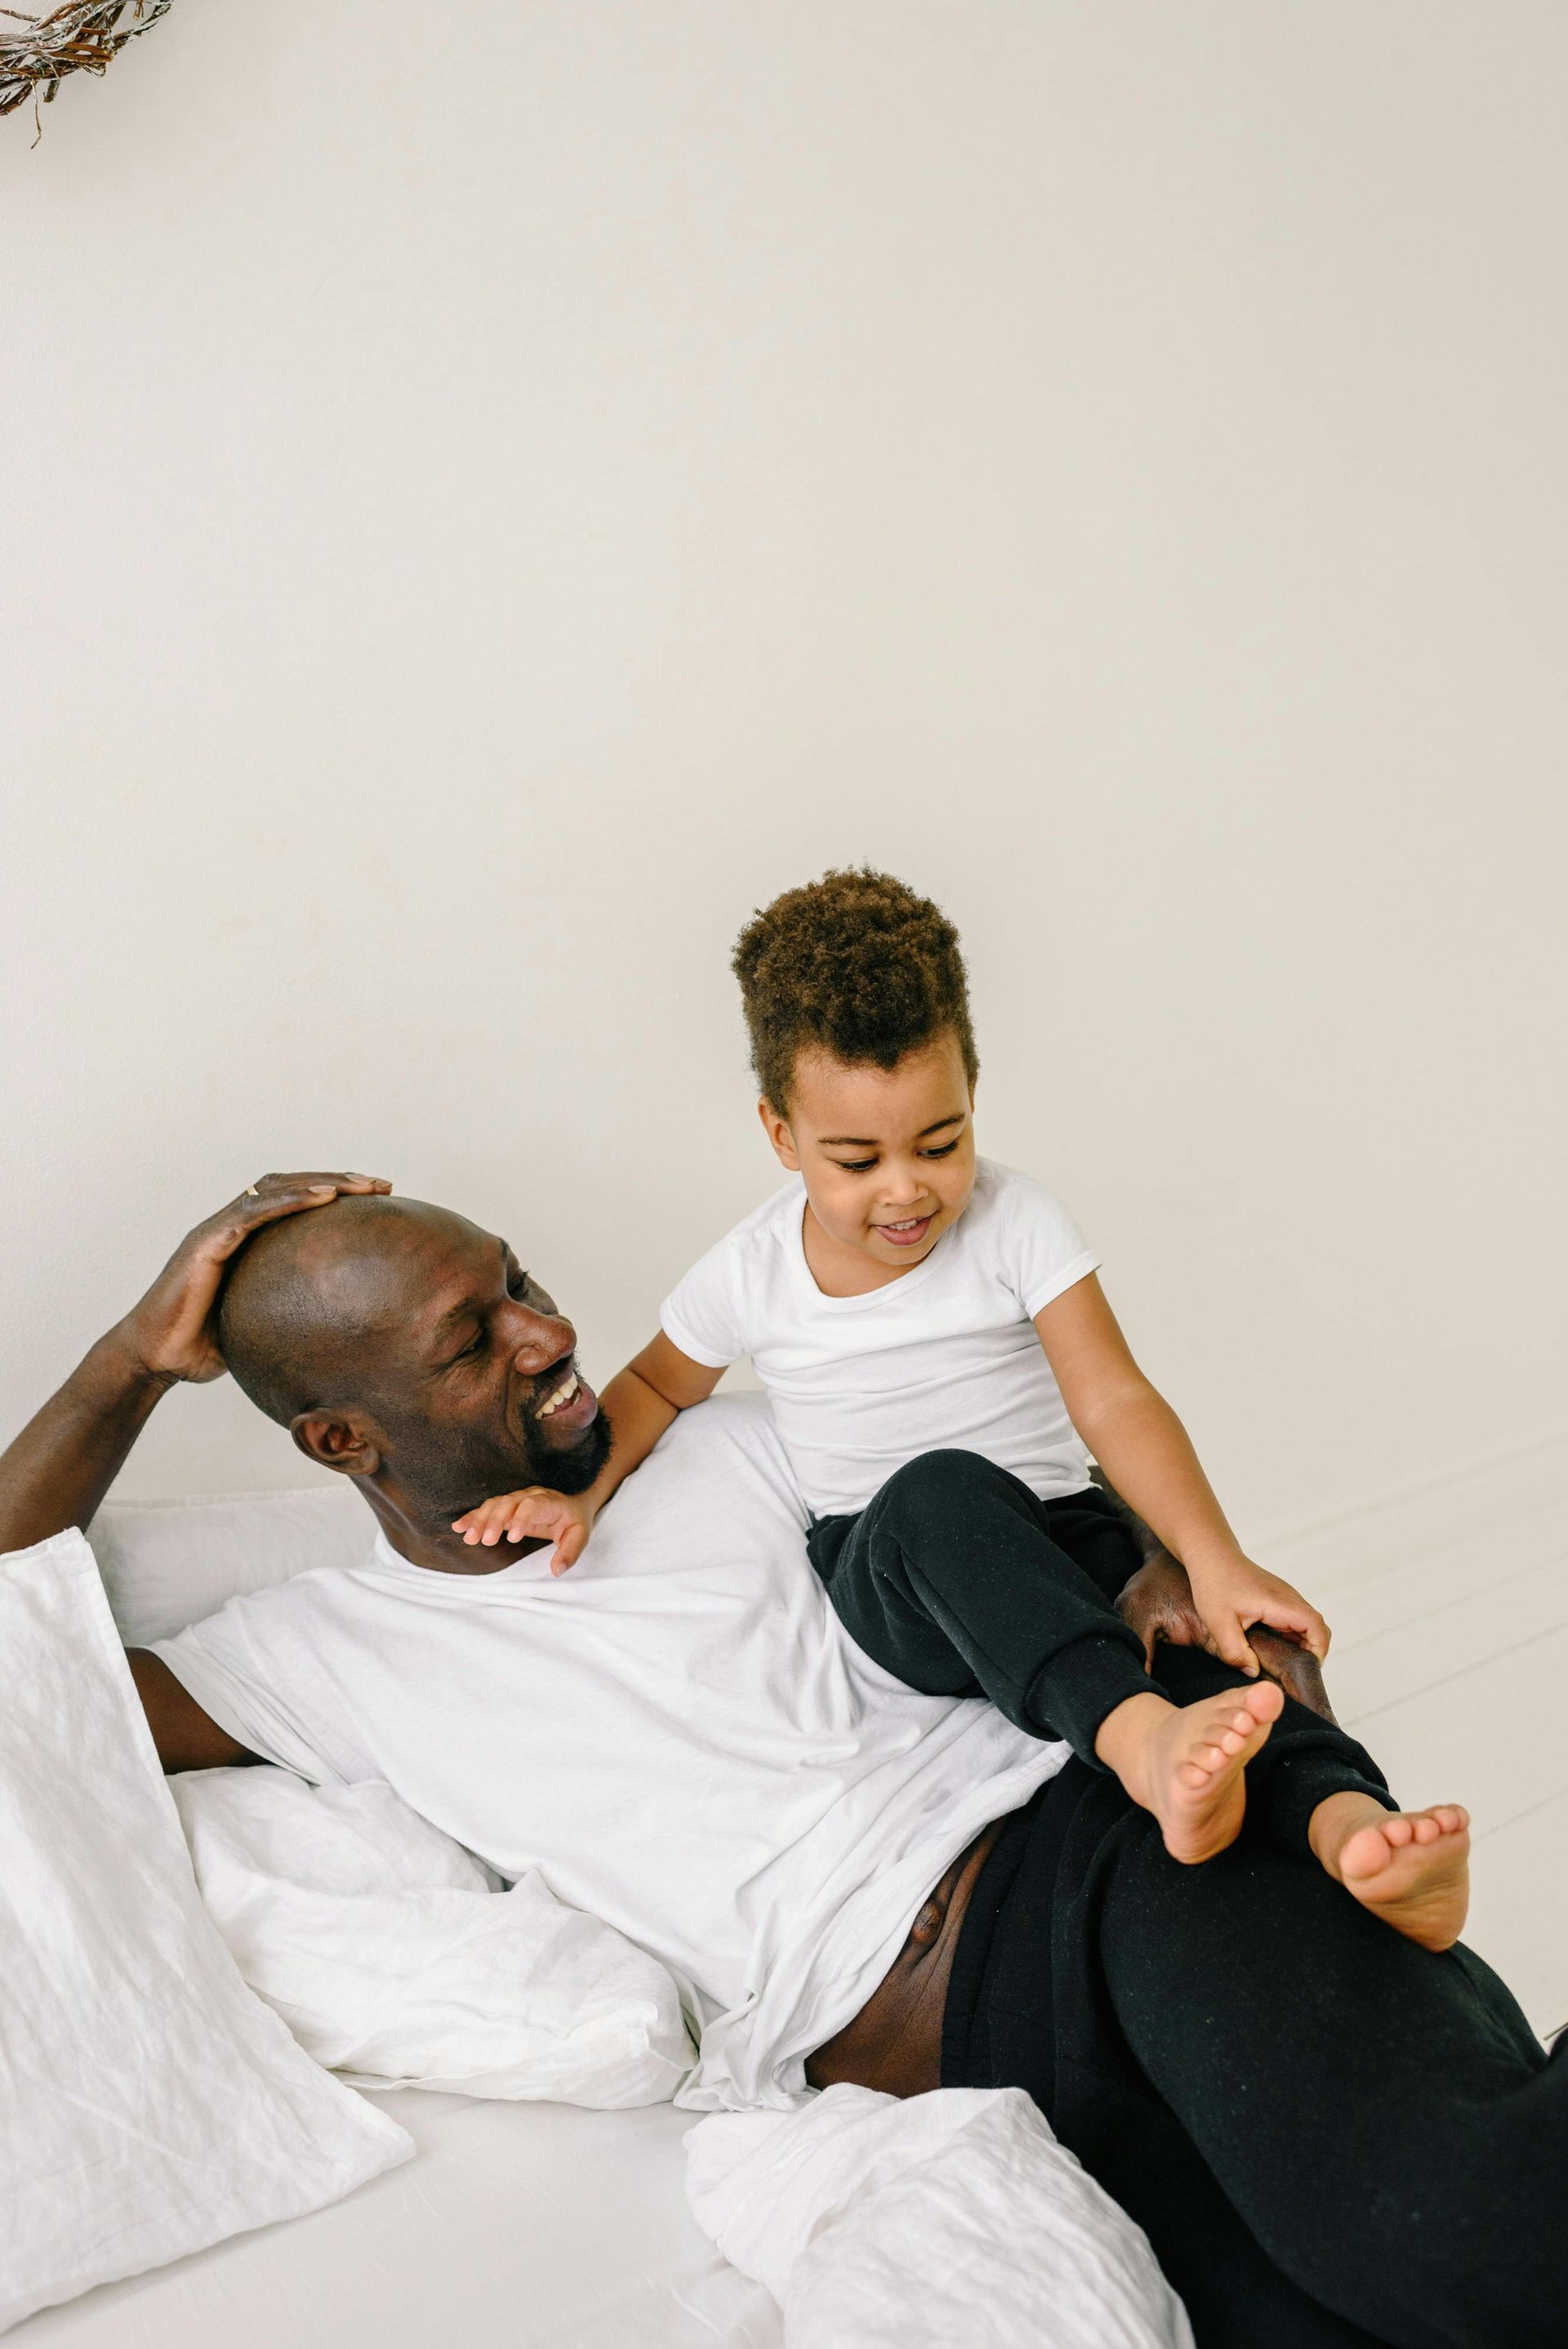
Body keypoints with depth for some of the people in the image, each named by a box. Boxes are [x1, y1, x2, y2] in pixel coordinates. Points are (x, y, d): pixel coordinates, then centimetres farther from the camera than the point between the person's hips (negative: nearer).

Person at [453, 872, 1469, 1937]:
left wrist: (1214, 1560, -29)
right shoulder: (754, 1272, -1)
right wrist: (580, 1490, -3)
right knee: (940, 1487, -39)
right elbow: (656, 1385, 17)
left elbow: (1113, 1399, -14)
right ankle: (1138, 1738, -59)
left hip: (1057, 1539, 2)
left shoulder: (1017, 1224, -6)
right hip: (887, 1577, -1)